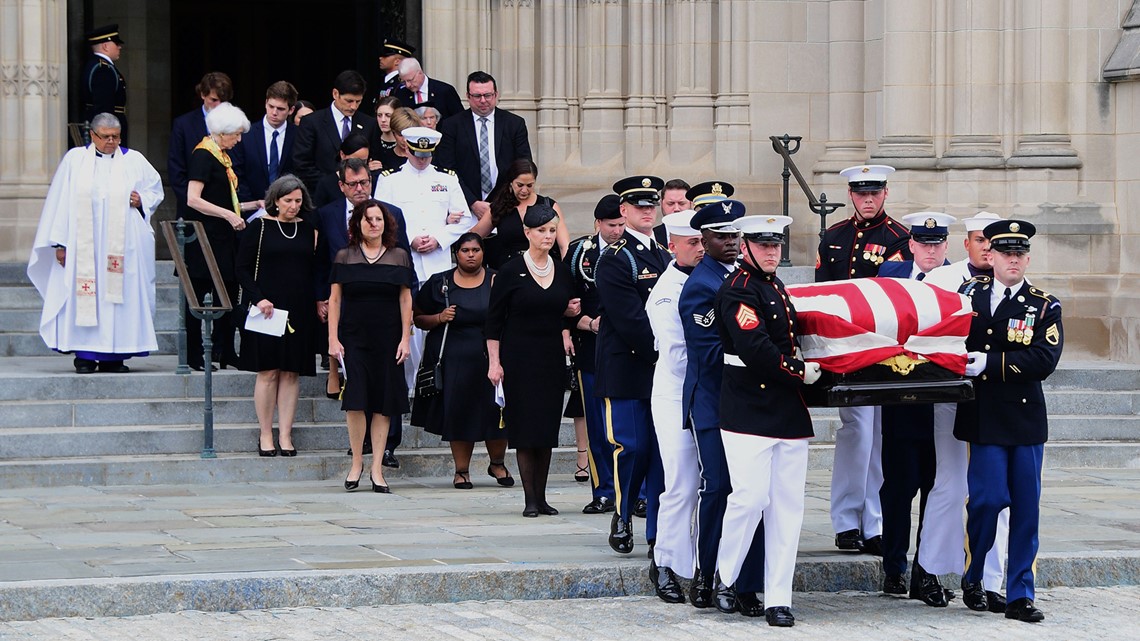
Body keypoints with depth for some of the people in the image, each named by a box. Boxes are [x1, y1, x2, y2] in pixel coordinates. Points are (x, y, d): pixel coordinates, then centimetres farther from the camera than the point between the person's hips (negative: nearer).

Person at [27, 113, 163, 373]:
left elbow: (156, 189, 19)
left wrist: (142, 201, -4)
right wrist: (60, 242, -1)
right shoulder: (75, 159, 7)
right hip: (84, 244, -1)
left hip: (123, 243, 1)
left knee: (120, 292, -4)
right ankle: (85, 354, -4)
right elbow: (61, 202, 5)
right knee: (84, 297, -7)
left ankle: (114, 355, 0)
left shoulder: (134, 161, 11)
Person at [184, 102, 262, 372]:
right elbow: (193, 200, -20)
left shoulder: (223, 156, 16)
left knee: (228, 294, 8)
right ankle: (194, 355, 2)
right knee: (199, 295, -3)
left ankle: (225, 352, 13)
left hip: (224, 238, 9)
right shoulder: (203, 155, -11)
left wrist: (253, 205, 13)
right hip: (205, 237, -9)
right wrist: (228, 215, -21)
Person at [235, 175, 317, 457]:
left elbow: (315, 269, 16)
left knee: (291, 372, 2)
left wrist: (318, 300, 2)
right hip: (266, 308, -3)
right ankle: (265, 435, 4)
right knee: (268, 371, -3)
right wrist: (258, 298, -12)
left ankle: (285, 435, 5)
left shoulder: (308, 229, 10)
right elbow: (242, 267, -1)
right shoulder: (259, 227, 0)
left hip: (299, 311, 3)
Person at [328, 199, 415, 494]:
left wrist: (406, 338, 0)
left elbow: (405, 299, 7)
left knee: (383, 402, 0)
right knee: (355, 399, -9)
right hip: (353, 336, -1)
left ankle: (377, 468, 4)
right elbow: (334, 300, 3)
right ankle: (357, 461, 4)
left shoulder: (399, 257, 6)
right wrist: (333, 339, -3)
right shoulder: (345, 257, 4)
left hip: (387, 338, 1)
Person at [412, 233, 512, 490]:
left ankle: (497, 463, 21)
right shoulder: (439, 283, 6)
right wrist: (439, 318, -9)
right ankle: (462, 470, 11)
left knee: (495, 410, -3)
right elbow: (418, 318, 9)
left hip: (490, 359, 0)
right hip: (453, 360, 0)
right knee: (458, 414, 0)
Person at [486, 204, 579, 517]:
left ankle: (541, 495, 8)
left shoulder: (561, 270, 7)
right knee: (525, 427, -6)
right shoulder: (511, 270, -6)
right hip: (519, 358, -4)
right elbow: (494, 319, -4)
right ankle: (530, 498, -3)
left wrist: (565, 329, 0)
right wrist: (494, 362, -9)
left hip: (552, 358, 4)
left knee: (547, 427, 3)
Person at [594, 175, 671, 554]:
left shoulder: (665, 257, 17)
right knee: (632, 448, -6)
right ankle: (622, 518, 13)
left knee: (664, 450, 3)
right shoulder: (614, 259, -6)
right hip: (628, 371, -6)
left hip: (663, 370, 6)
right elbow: (630, 320, -14)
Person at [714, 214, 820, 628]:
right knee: (751, 497, -13)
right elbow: (756, 350, -19)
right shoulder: (738, 290, -9)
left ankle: (778, 600, 5)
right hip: (749, 411, -8)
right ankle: (722, 580, 9)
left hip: (788, 413, 8)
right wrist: (800, 373, -11)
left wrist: (801, 371, 12)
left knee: (788, 505, 3)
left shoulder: (776, 287, 19)